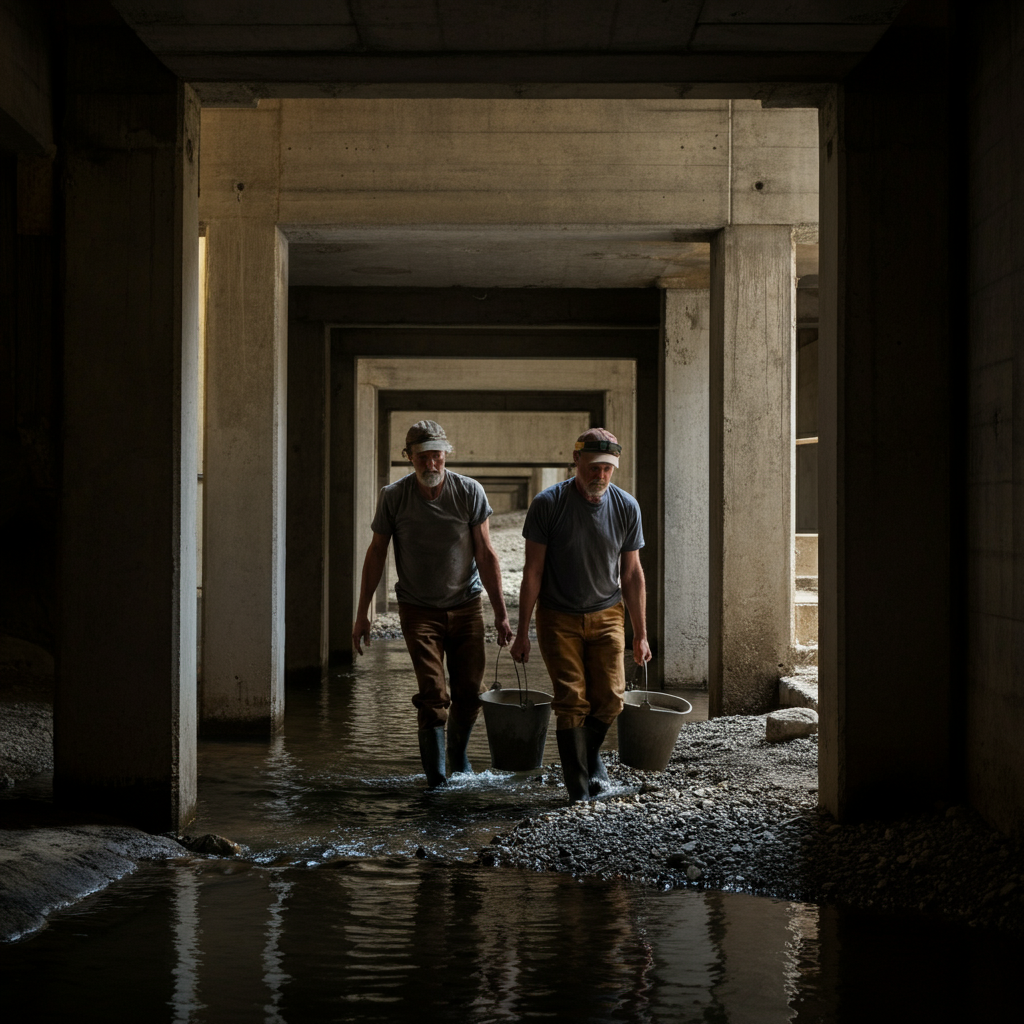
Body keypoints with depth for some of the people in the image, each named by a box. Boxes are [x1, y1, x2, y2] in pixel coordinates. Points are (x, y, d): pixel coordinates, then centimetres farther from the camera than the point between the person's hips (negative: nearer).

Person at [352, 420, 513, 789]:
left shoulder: (469, 491, -8)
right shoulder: (393, 496, -8)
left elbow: (485, 555, -5)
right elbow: (376, 554, 1)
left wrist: (501, 613, -7)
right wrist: (363, 613, 1)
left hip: (466, 606, 2)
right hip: (419, 610, -1)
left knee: (469, 693, 5)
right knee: (433, 695, -11)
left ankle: (458, 756, 32)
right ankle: (436, 779, -3)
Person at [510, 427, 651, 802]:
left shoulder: (626, 507, -4)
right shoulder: (548, 503, -12)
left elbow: (632, 574, 3)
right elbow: (533, 571, -8)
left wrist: (640, 635, 4)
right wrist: (523, 632, -9)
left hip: (606, 616, 2)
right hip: (559, 617, -2)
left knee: (609, 699, -4)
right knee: (572, 701, -7)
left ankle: (590, 755, 27)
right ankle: (579, 790, 3)